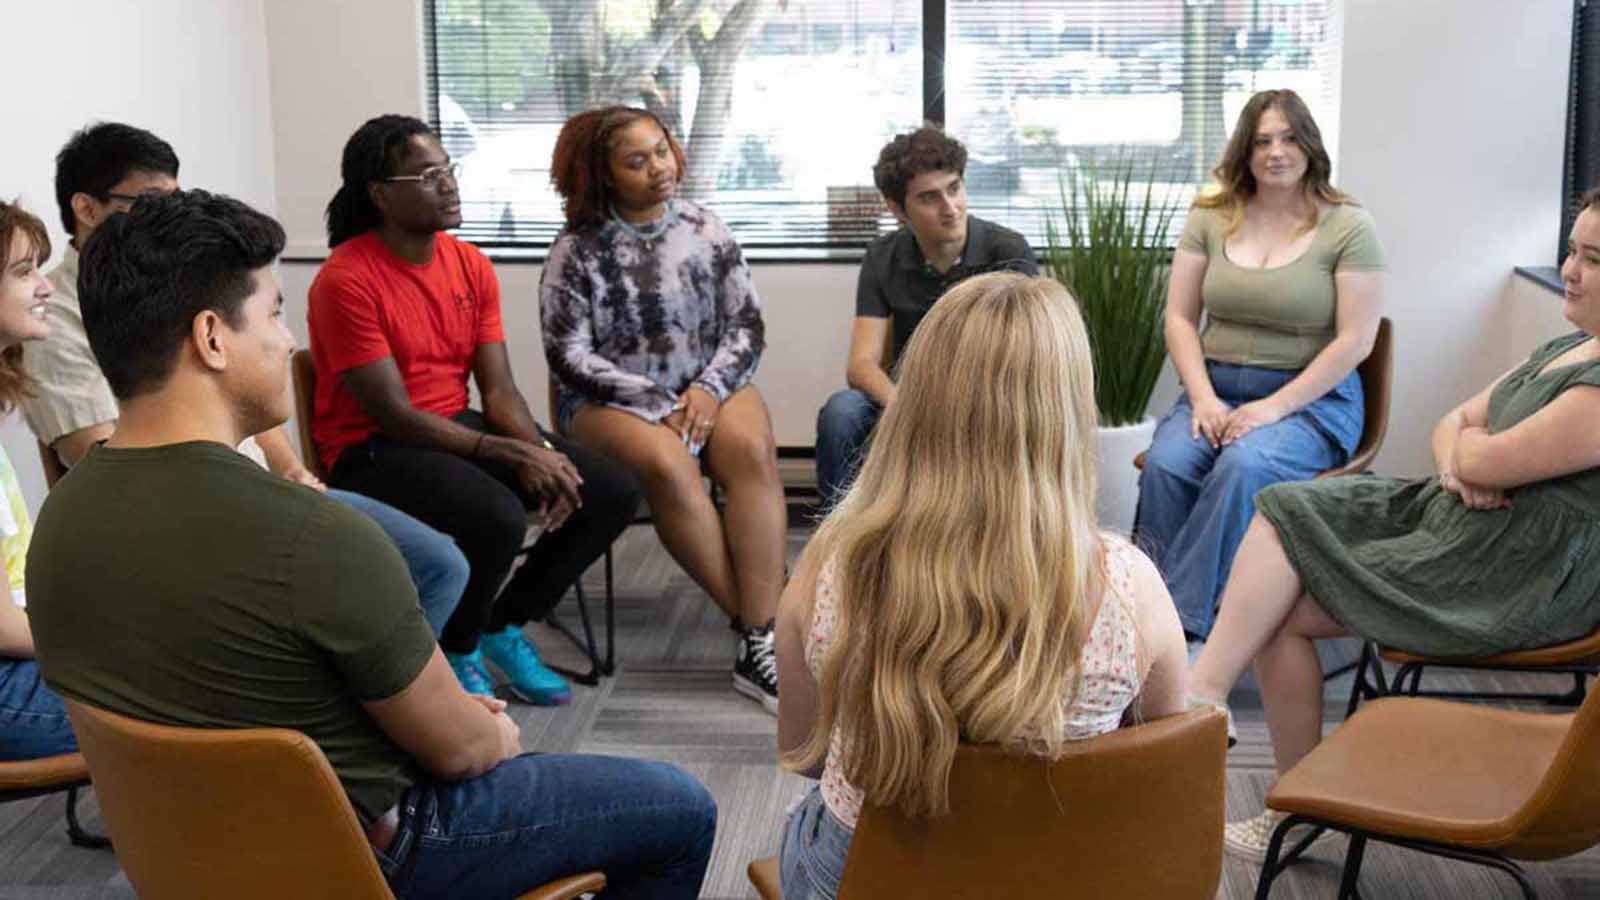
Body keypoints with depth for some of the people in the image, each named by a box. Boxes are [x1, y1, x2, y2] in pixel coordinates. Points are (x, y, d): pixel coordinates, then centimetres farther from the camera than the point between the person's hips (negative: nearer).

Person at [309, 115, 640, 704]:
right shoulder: (347, 280, -17)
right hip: (373, 451, -7)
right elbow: (394, 415, -21)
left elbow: (498, 389, 2)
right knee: (496, 516, -35)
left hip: (459, 427, 7)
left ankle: (503, 627, 12)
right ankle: (455, 653, -3)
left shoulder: (470, 264, 4)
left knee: (614, 493, -6)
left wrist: (542, 452, -19)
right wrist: (513, 455, -25)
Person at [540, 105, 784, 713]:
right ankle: (761, 625, -26)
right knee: (667, 465, -35)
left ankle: (759, 642, -35)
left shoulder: (705, 230, 8)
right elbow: (569, 356, -5)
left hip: (711, 387, 3)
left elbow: (747, 326, 8)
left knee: (752, 450, -31)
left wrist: (710, 387, -11)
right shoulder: (577, 249, -1)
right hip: (612, 402, -2)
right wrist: (657, 403, -14)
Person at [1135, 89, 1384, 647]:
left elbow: (1355, 340, -7)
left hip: (1312, 398, -3)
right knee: (1164, 465, -29)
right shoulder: (1211, 218, 10)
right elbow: (1179, 317, 8)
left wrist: (1274, 407, -15)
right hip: (1215, 388, 3)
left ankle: (1182, 624, -30)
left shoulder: (1349, 227, -1)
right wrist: (1202, 398, -9)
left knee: (1241, 467, -35)